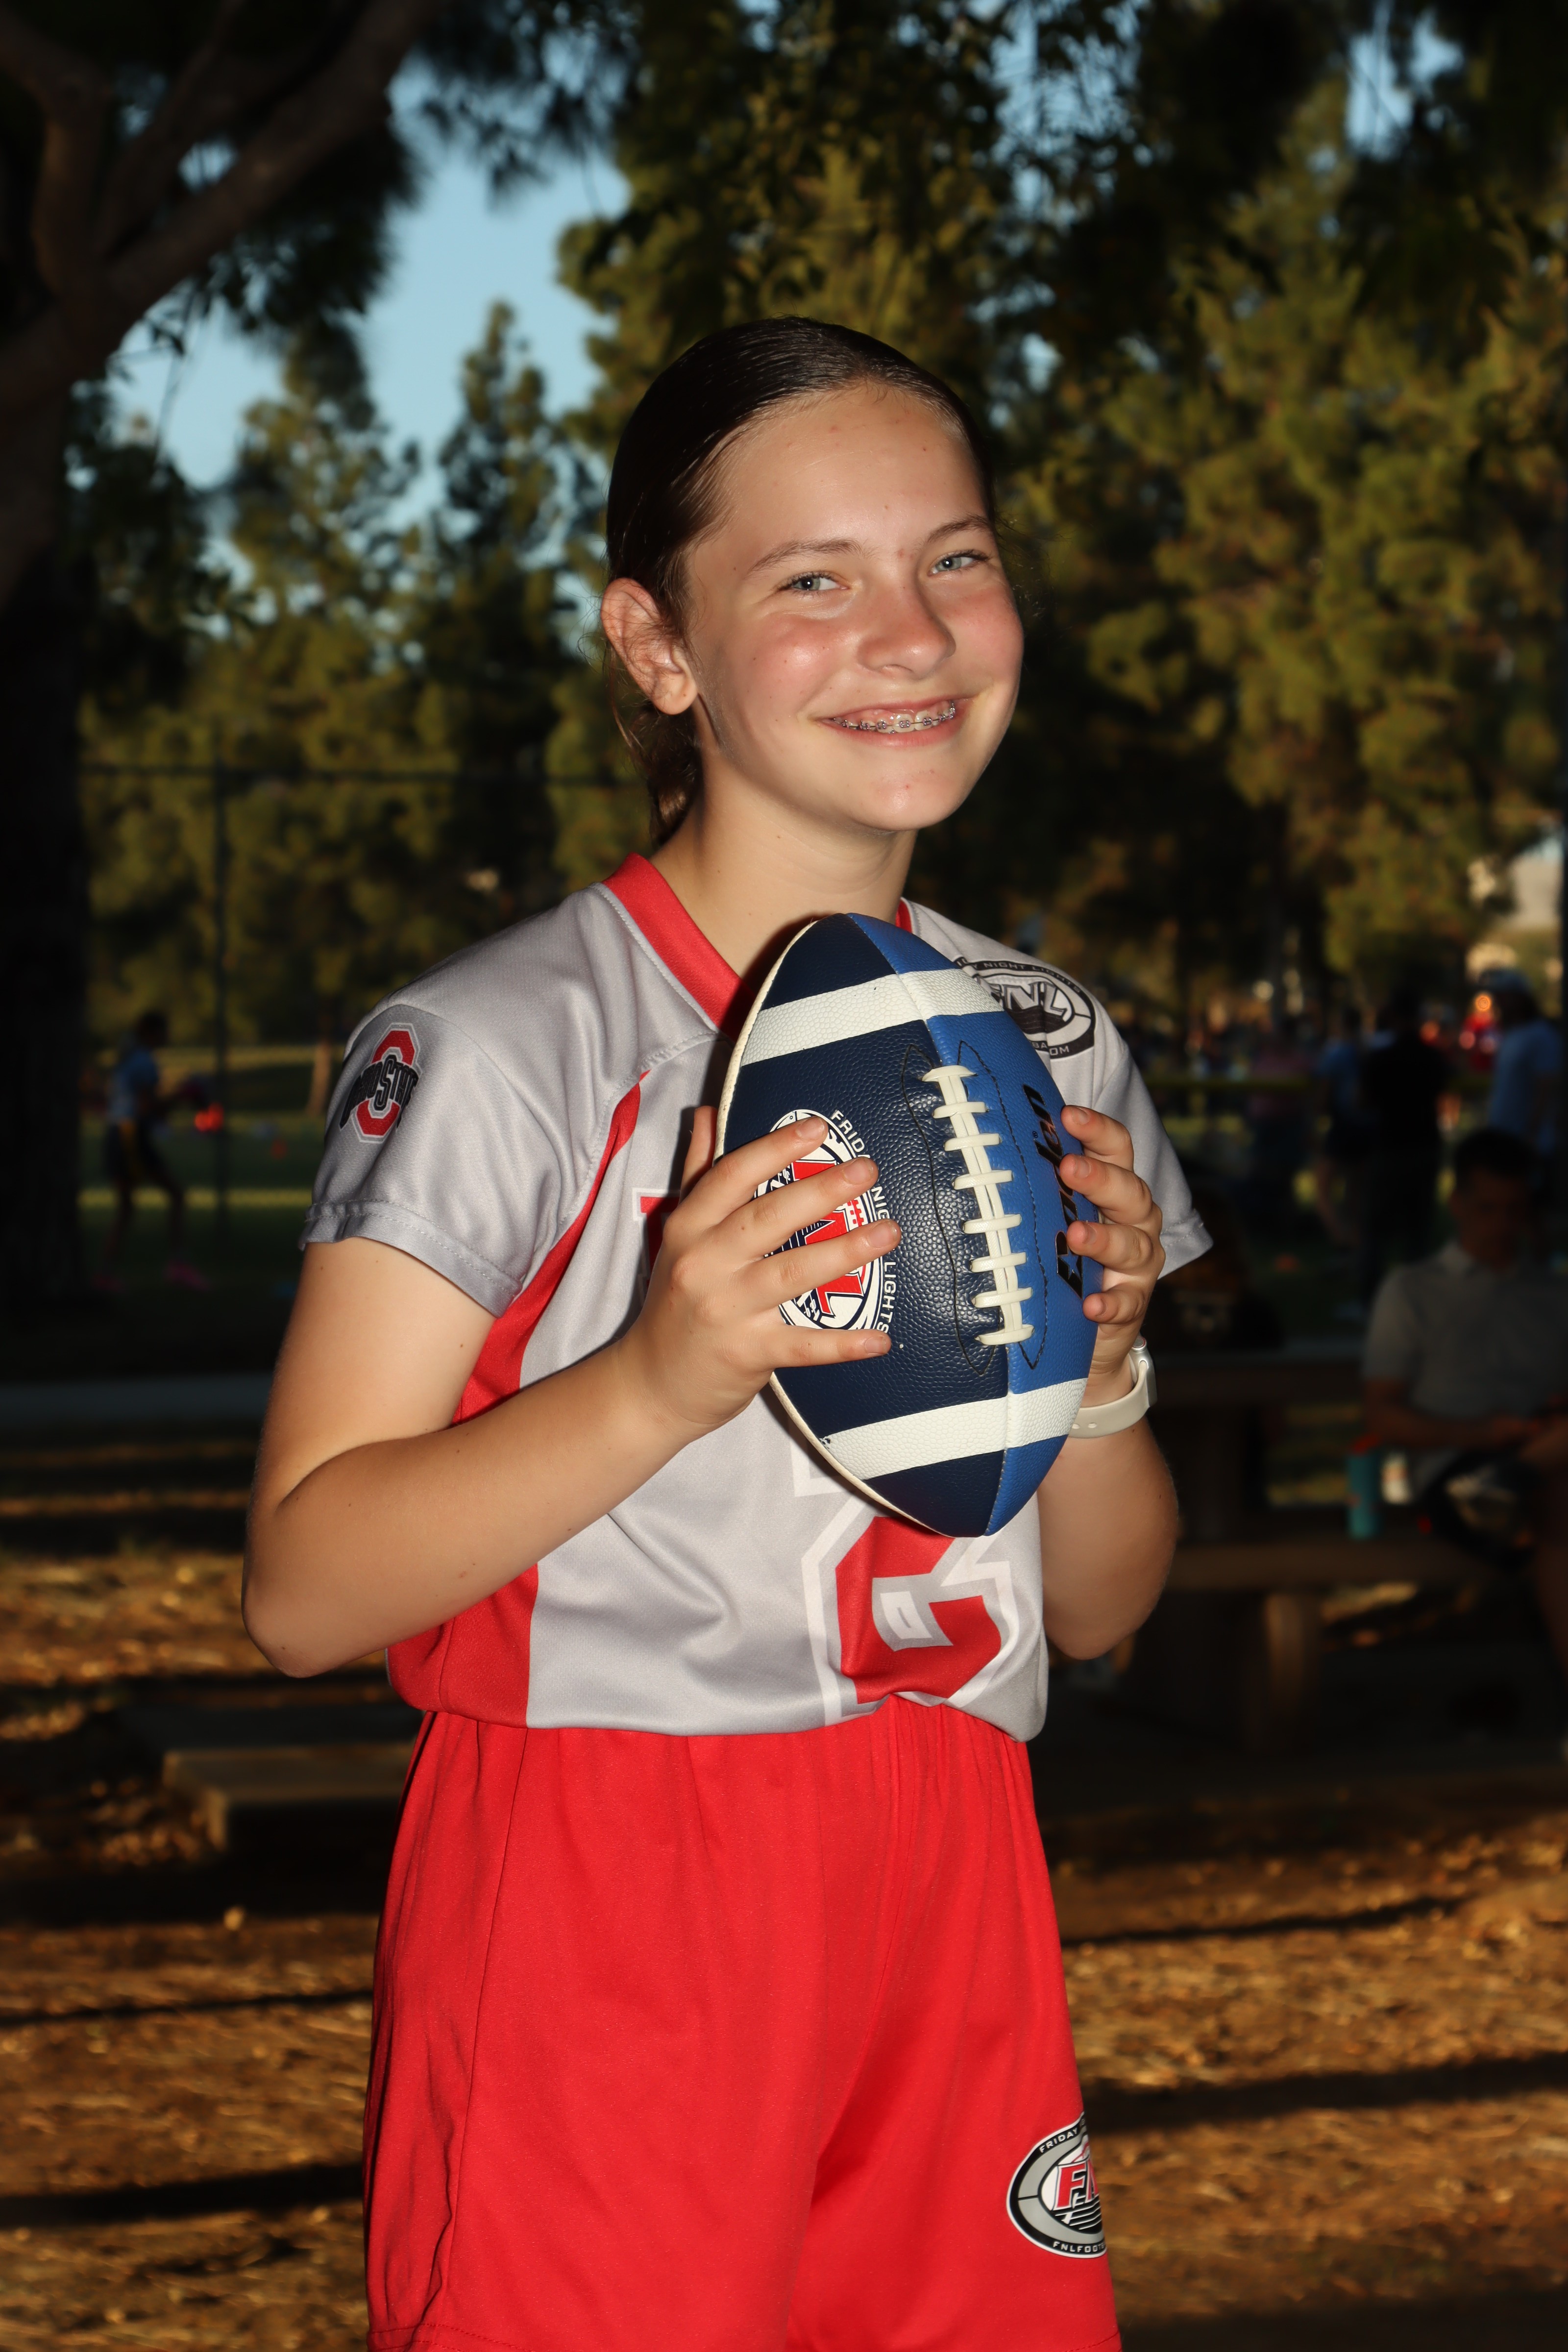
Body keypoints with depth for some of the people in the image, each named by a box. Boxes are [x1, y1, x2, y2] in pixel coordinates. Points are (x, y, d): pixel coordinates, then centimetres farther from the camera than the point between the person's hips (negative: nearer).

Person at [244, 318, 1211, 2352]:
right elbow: (303, 1589, -13)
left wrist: (1094, 1362, -8)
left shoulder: (1051, 1053, 8)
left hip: (951, 1889, 5)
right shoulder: (496, 1046, -10)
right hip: (597, 1910, -5)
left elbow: (1099, 1607, 12)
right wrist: (664, 1380, -26)